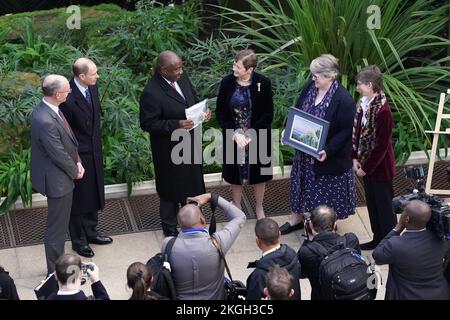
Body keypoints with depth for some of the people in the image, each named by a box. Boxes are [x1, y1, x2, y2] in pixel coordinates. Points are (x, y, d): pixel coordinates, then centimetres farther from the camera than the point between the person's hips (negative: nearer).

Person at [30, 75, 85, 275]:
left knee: (59, 224, 23)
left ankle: (57, 262, 39)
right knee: (57, 227, 6)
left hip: (61, 176, 10)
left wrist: (77, 162, 1)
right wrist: (75, 171, -7)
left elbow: (68, 138, 10)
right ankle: (55, 272, 20)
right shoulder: (46, 121, -32)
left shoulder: (48, 108, -2)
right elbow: (59, 155, -24)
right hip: (57, 180, -10)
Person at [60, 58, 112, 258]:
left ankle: (90, 232, 41)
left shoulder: (93, 88, -3)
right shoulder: (68, 98, -27)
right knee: (78, 198, 9)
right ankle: (78, 241, 25)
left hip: (94, 152, 8)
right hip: (78, 155, -8)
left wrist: (98, 143, 14)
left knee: (94, 195, 22)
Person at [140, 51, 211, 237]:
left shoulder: (182, 78, -5)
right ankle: (170, 229, 35)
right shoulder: (151, 93, -27)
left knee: (191, 184, 23)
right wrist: (176, 125, -30)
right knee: (171, 190, 12)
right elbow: (147, 123, -23)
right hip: (170, 150, -7)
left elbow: (193, 100, 12)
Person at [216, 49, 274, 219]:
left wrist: (251, 135, -17)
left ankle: (259, 208, 35)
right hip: (233, 138, 1)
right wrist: (235, 134, -15)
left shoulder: (263, 83, -15)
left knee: (258, 173, 14)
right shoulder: (227, 83, -10)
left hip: (257, 139, -1)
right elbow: (220, 112, -4)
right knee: (235, 174, 13)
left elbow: (268, 114, -10)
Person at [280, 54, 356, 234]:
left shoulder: (343, 100, -24)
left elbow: (347, 130, -20)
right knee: (302, 184, 21)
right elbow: (297, 112, 9)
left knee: (327, 191, 10)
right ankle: (296, 219, 40)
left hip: (329, 157, -6)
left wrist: (328, 150, -28)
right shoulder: (310, 88, -4)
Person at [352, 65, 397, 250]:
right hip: (366, 165, 8)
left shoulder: (382, 110, -24)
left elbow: (382, 145, -21)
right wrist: (356, 158, 0)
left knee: (384, 207, 5)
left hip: (380, 167, -8)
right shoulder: (363, 105, 1)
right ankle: (377, 239, 33)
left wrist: (366, 168, -16)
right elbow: (357, 133, 9)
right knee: (372, 204, 19)